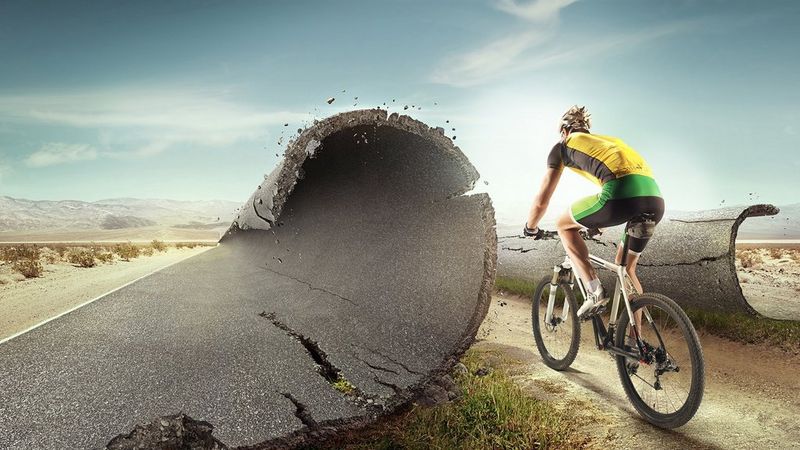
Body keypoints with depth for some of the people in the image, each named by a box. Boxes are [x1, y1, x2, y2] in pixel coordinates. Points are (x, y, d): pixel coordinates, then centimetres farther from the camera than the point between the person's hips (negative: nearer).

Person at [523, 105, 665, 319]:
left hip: (623, 195, -6)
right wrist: (598, 221, 61)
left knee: (564, 225, 20)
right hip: (656, 200, 7)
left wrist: (531, 228, 37)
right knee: (626, 268, 25)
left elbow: (542, 200, 18)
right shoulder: (607, 140, 37)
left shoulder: (563, 146, 20)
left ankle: (594, 291, 8)